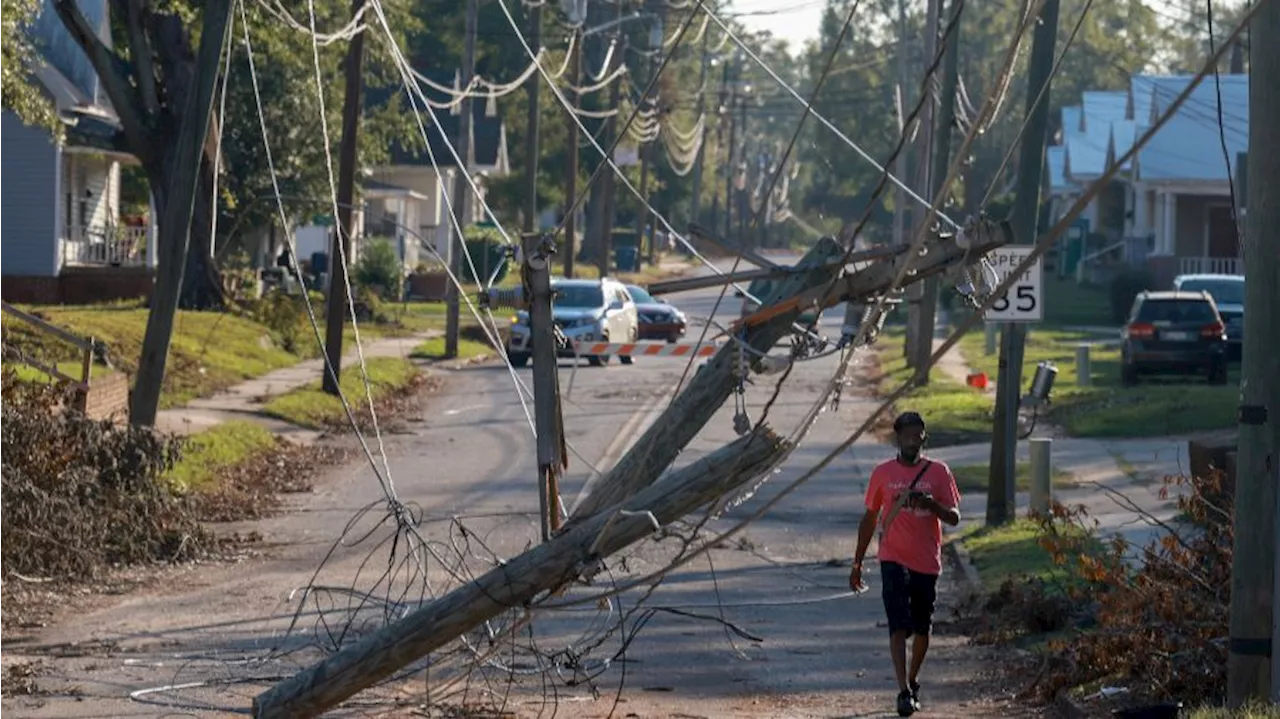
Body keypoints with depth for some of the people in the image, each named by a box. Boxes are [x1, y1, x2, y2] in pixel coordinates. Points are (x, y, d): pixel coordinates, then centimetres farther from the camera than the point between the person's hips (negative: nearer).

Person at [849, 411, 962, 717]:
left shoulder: (938, 472, 1)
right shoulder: (883, 473, 3)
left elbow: (954, 517, 0)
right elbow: (870, 518, 11)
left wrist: (931, 504, -22)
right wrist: (857, 563, 12)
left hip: (927, 562, 1)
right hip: (894, 560, -1)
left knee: (922, 628, 13)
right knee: (899, 627, -13)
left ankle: (913, 681, 33)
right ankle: (904, 692, -20)